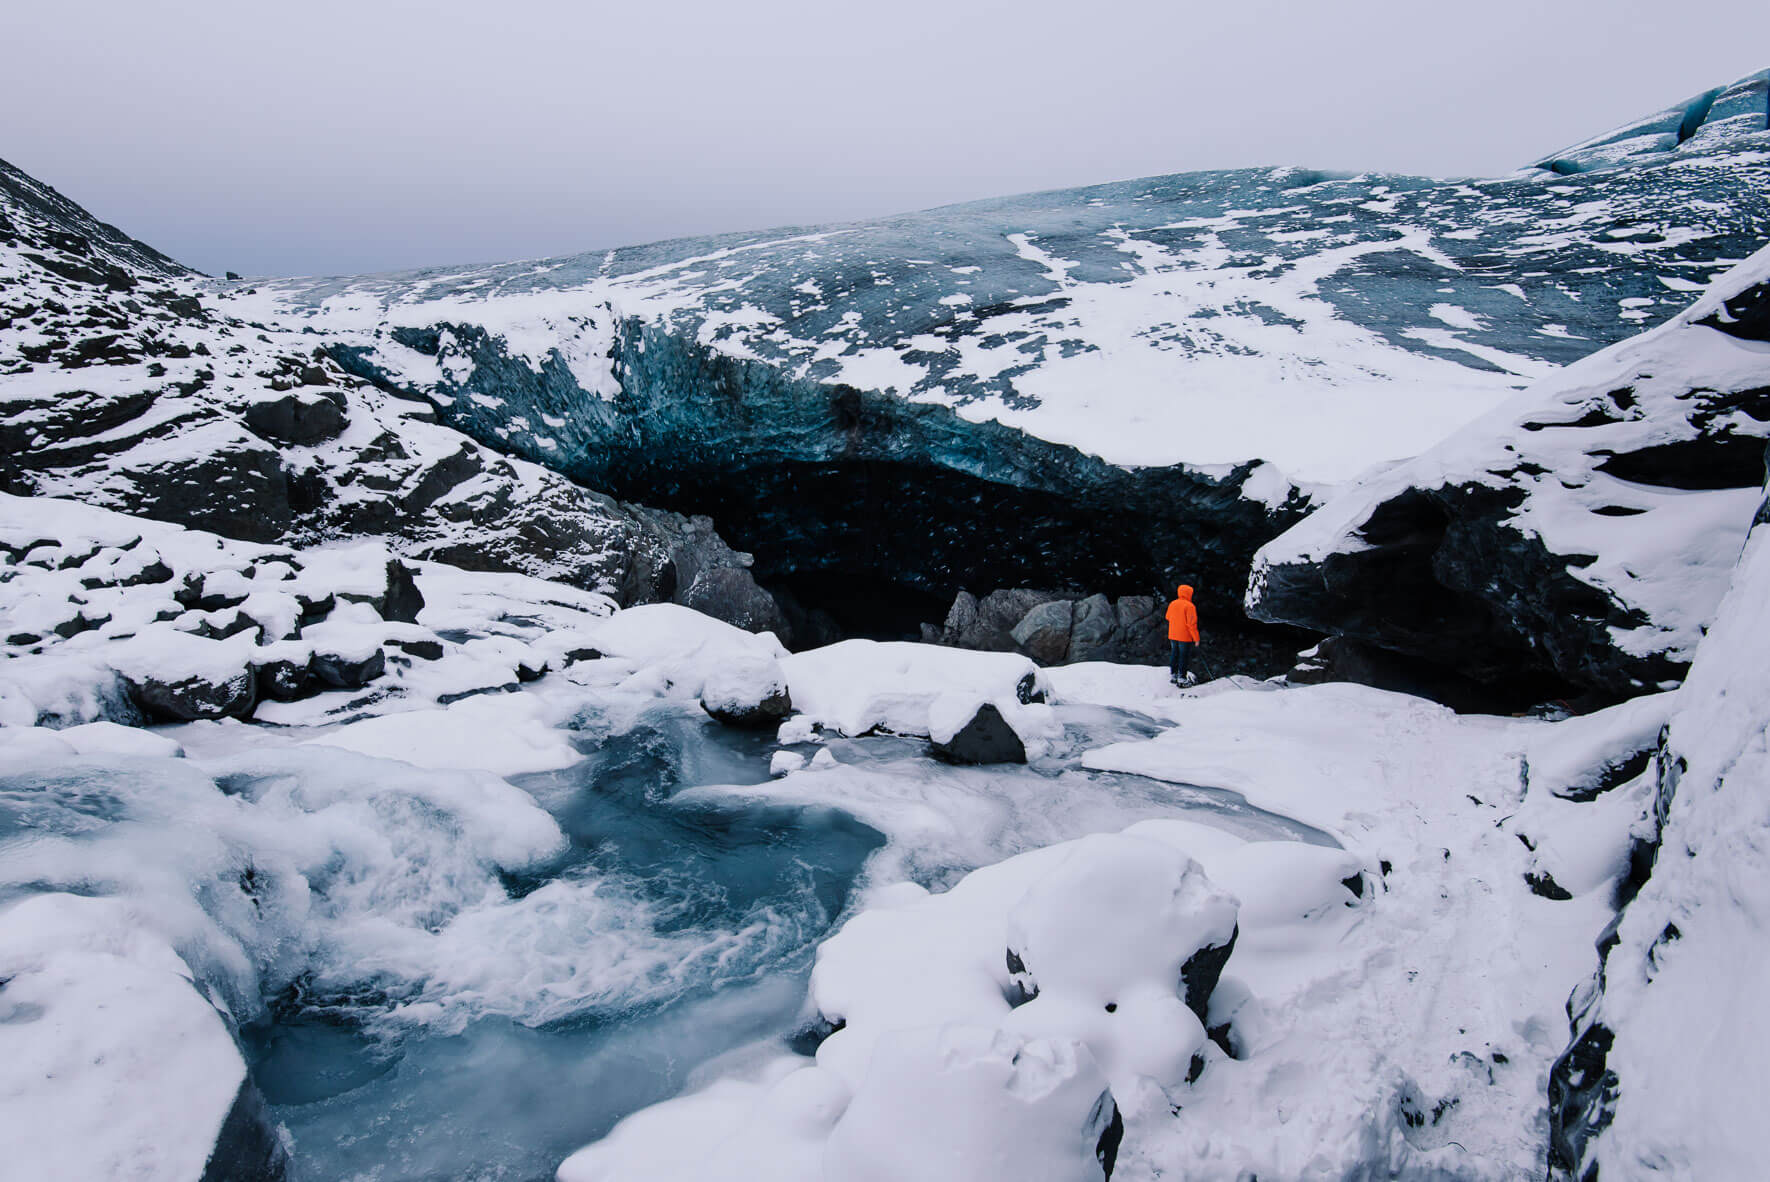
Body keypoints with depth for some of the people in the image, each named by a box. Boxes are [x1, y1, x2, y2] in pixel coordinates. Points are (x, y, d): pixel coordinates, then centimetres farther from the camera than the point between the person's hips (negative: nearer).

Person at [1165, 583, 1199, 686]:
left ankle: (1173, 675, 25)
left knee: (1174, 655, 17)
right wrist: (1196, 638, -12)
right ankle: (1181, 678, 5)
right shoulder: (1189, 606, -18)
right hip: (1185, 637, -6)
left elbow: (1168, 618, 17)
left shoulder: (1172, 604, 3)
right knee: (1184, 657, 2)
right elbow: (1192, 624, -18)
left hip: (1172, 636, 6)